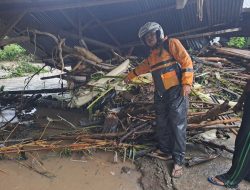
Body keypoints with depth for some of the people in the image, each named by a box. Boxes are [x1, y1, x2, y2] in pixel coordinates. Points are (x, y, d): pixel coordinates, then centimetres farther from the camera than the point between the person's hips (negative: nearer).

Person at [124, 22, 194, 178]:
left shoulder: (171, 43, 0)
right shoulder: (152, 54, 21)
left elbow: (186, 61, -9)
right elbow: (143, 67, 39)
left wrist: (187, 83, -19)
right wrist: (131, 75, 51)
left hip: (176, 91, -7)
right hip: (160, 94, 7)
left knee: (177, 125, -7)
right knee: (162, 124, 10)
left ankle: (178, 161, 1)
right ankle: (165, 151, 25)